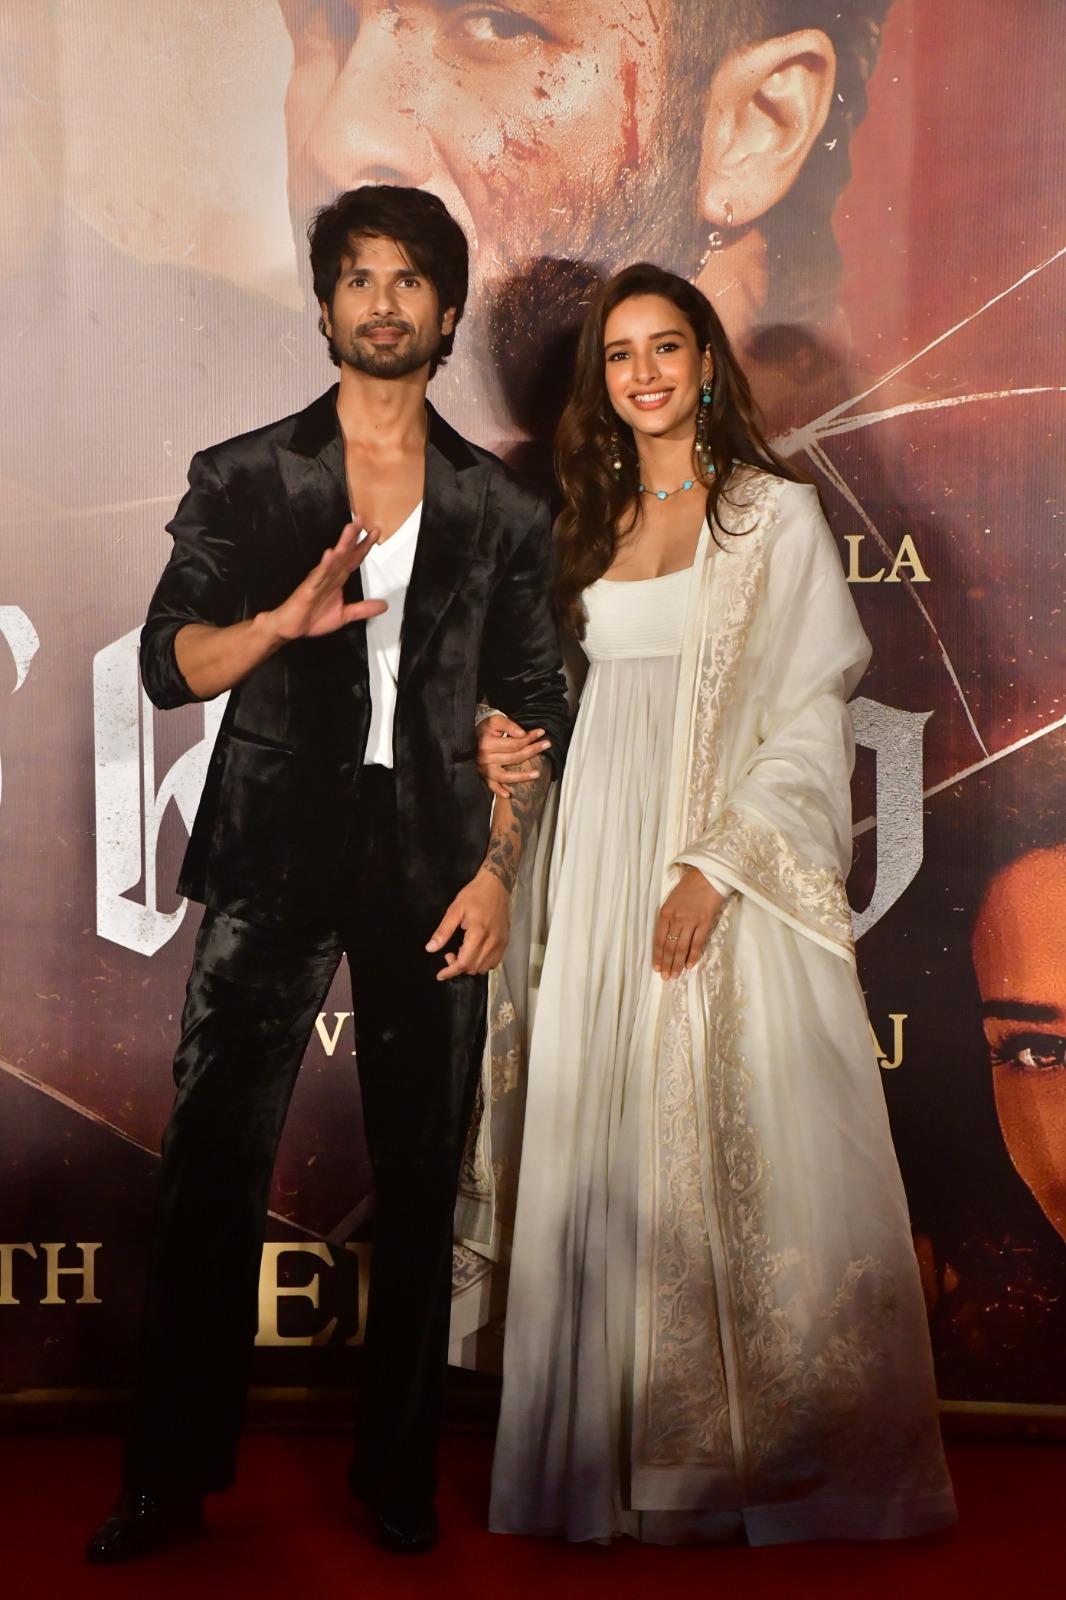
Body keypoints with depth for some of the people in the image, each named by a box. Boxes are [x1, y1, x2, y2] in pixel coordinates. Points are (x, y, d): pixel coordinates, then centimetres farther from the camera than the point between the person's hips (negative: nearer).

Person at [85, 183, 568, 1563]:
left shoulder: (498, 507, 10)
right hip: (275, 859, -1)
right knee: (212, 1168, -2)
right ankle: (170, 1475, 14)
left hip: (434, 869, 1)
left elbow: (534, 705, 9)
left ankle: (396, 1474, 21)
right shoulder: (242, 480, 8)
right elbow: (168, 663, 1)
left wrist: (498, 868, -1)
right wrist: (285, 617, -17)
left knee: (420, 1183, 5)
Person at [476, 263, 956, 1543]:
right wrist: (514, 741, 2)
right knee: (606, 1141, 5)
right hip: (605, 865, 5)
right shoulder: (593, 522, 15)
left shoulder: (775, 514, 0)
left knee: (745, 1141, -4)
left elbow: (812, 717, -7)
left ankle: (777, 1460, 11)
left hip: (731, 877, -5)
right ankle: (624, 1453, 16)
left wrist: (718, 864, -16)